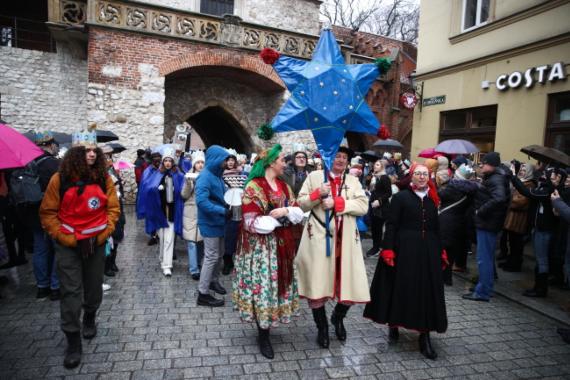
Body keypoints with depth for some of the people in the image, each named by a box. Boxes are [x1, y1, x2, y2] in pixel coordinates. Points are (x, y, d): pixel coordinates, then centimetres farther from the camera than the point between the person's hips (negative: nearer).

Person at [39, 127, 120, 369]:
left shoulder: (104, 178, -3)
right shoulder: (60, 178, -8)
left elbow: (113, 209, 0)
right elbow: (47, 213, -6)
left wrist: (100, 237, -9)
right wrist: (71, 240, -12)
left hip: (96, 243, 2)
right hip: (68, 244, -2)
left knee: (94, 287, 14)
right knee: (71, 291, -2)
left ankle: (90, 319, 41)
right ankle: (73, 342, 10)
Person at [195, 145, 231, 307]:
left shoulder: (217, 175, 8)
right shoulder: (205, 177, -20)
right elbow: (201, 201, -31)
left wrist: (227, 205, 0)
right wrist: (223, 211, -29)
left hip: (218, 221, 9)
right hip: (210, 223, -9)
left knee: (219, 254, 20)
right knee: (211, 257, -3)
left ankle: (213, 281, 39)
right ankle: (203, 294, 6)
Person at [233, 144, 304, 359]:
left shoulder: (284, 186, 10)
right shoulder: (254, 187, -12)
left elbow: (298, 213, 8)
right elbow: (252, 222, -18)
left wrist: (286, 210, -13)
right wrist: (277, 217, -14)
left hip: (281, 244, 7)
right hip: (261, 246, -7)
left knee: (278, 282, 13)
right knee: (263, 285, 0)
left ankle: (267, 325, 32)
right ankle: (263, 336, 17)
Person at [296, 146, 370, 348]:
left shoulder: (353, 181, 11)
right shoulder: (314, 176, 7)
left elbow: (363, 206, -3)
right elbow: (302, 203, 4)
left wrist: (336, 202, -13)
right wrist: (318, 194, -13)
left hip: (345, 240, 2)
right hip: (318, 238, -2)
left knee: (350, 284, 3)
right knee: (317, 284, 0)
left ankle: (338, 317, 34)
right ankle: (322, 328, 23)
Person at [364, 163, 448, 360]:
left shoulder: (432, 199, 10)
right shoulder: (400, 197, -4)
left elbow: (436, 228, 15)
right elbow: (391, 225, -8)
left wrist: (441, 252, 13)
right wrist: (388, 250, -15)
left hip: (427, 251, 5)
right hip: (404, 250, -4)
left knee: (427, 292, 6)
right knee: (401, 289, 7)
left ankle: (425, 335, 16)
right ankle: (394, 325, 28)